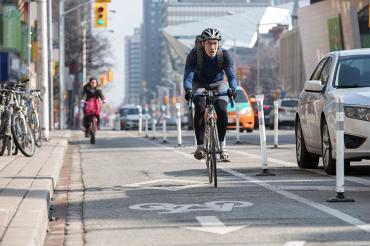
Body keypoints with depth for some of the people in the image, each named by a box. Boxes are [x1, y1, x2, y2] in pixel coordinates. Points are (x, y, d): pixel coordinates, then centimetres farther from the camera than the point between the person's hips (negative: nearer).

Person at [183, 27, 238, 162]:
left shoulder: (225, 55, -24)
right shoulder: (194, 55, -27)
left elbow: (231, 76, -32)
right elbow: (188, 76, -34)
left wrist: (232, 89, -54)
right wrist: (188, 90, -56)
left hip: (218, 84, 1)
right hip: (199, 84, -1)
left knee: (222, 110, -23)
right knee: (200, 109, -28)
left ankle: (222, 145, -4)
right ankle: (200, 145, -20)